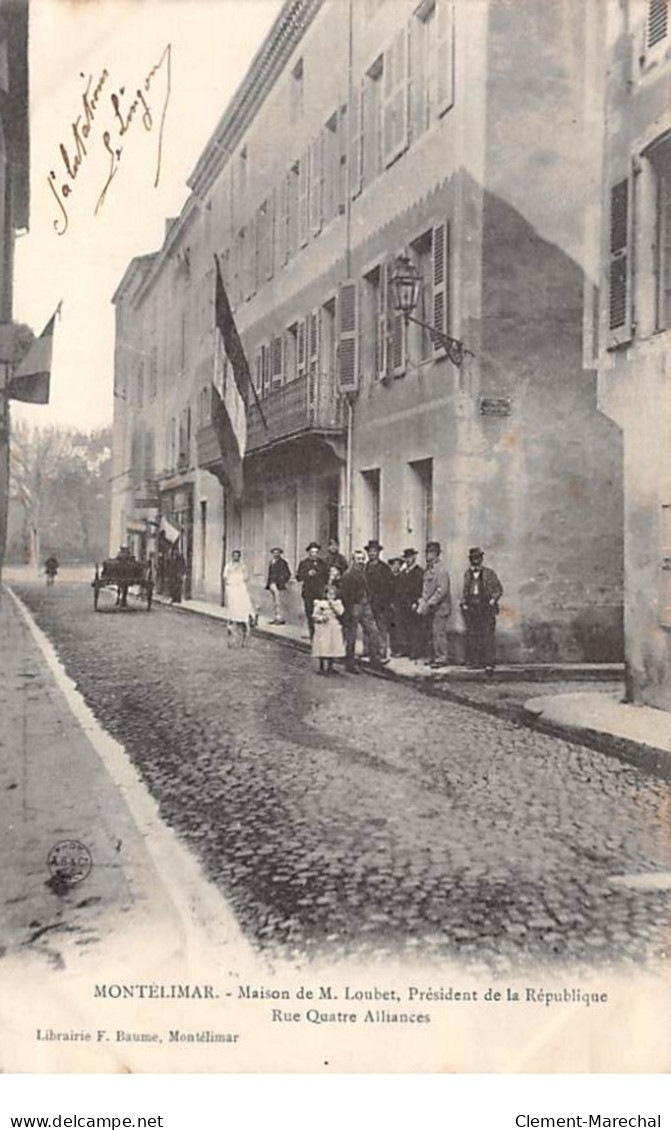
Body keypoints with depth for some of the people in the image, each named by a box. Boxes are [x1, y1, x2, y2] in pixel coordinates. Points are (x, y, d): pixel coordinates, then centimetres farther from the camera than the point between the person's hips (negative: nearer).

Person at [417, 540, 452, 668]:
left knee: (438, 633, -7)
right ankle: (436, 657, 17)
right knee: (433, 633, 10)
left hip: (440, 607, -8)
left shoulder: (441, 569, -14)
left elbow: (442, 590, -19)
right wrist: (422, 602, 9)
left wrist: (429, 604, -20)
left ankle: (442, 658, -1)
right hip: (430, 607, 8)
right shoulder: (428, 569, 14)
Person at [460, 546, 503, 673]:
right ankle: (473, 661, 9)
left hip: (486, 610, -4)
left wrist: (492, 601, -6)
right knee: (471, 636, 2)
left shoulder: (489, 574, 1)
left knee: (487, 637, -8)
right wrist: (463, 603, 8)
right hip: (470, 609, 4)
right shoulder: (467, 574, 12)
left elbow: (499, 589, 6)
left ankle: (489, 663, -7)